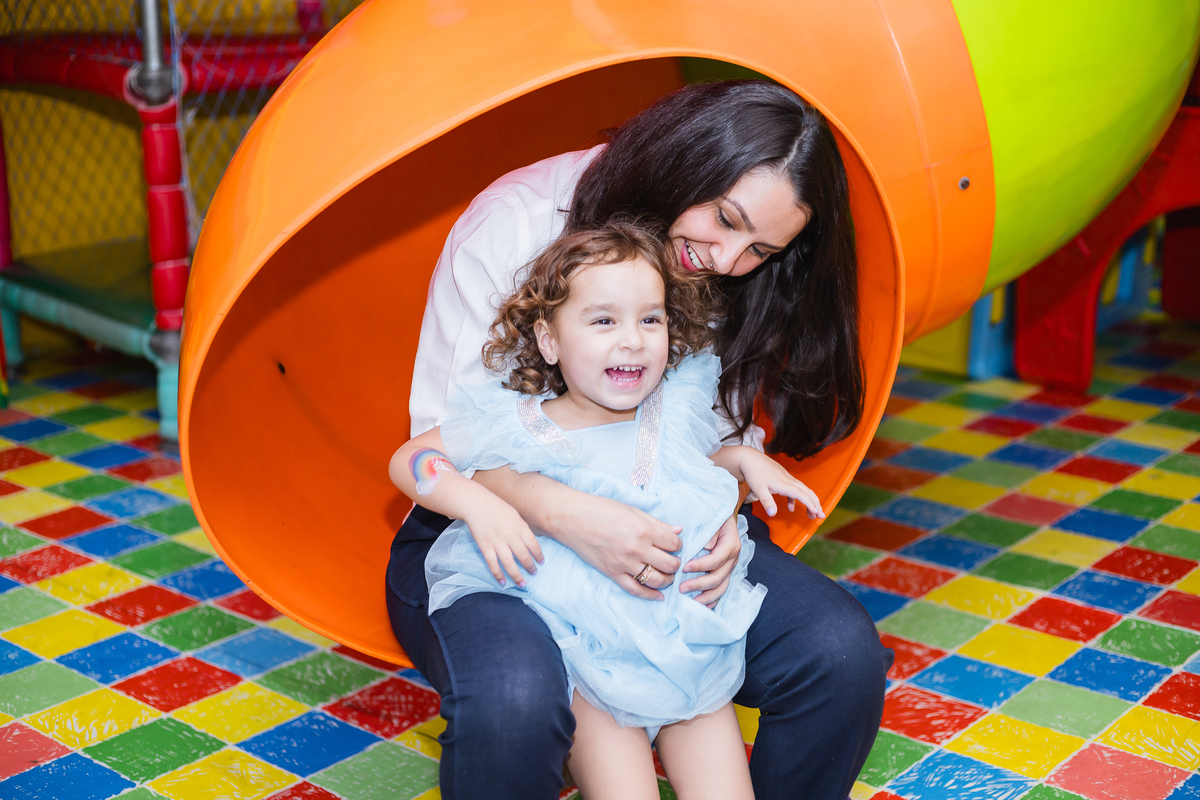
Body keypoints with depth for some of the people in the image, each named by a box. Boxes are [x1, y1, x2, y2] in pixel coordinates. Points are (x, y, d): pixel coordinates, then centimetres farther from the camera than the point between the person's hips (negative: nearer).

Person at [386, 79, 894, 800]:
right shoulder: (519, 221, -15)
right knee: (513, 699, -38)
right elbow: (441, 434, -15)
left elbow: (725, 430, 8)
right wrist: (567, 513, -33)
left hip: (660, 533, 4)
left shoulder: (732, 283, -1)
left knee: (845, 655, -20)